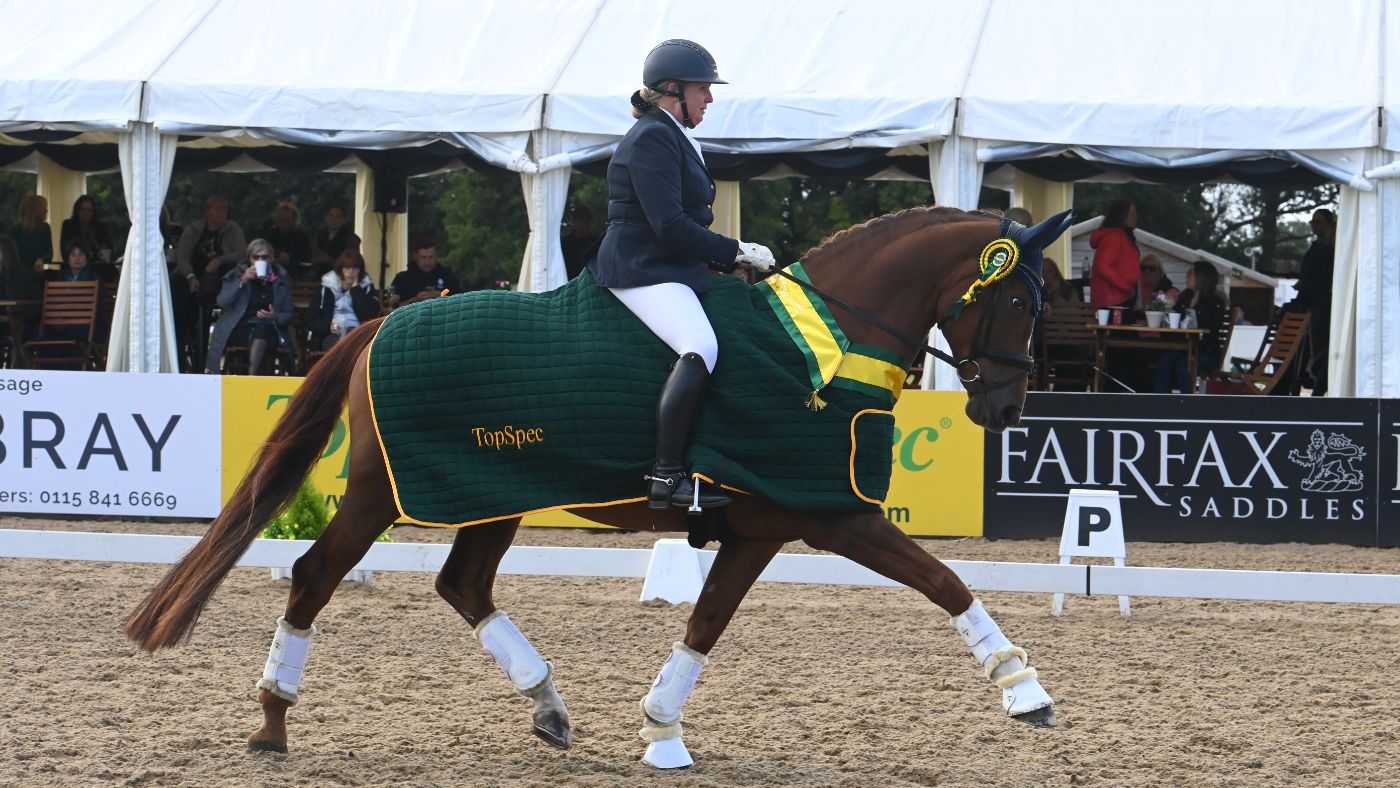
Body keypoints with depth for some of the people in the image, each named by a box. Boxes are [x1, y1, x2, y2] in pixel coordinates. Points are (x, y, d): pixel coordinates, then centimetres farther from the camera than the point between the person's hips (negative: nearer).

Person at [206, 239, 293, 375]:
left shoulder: (281, 279, 12)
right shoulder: (237, 274, 11)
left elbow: (288, 314, 13)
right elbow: (222, 302, -4)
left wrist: (275, 317, -11)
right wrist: (242, 281, -13)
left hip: (268, 329, 1)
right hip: (239, 329, -1)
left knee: (260, 331, -36)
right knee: (256, 335, -35)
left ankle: (251, 377, -44)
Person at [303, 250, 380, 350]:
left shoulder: (367, 287, 15)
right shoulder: (328, 288, 14)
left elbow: (369, 316, -3)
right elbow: (308, 319, 9)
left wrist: (355, 288, 0)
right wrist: (328, 326, -10)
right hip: (332, 336, 0)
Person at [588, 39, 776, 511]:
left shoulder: (674, 138, 20)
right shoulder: (652, 139, -13)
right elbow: (670, 226, -21)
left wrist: (728, 256, 12)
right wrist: (734, 253, -14)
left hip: (672, 271, 11)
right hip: (643, 271, -11)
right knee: (701, 347, -31)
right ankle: (665, 477, -32)